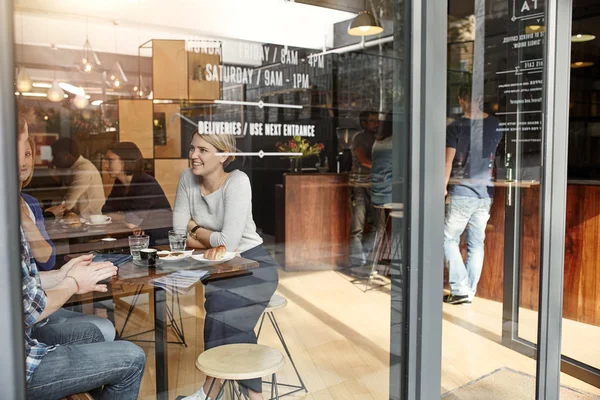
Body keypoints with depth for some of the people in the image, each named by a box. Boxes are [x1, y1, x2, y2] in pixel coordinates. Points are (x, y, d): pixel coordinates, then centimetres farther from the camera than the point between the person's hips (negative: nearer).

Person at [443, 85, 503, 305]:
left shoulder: (455, 127, -8)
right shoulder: (496, 125, 5)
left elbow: (448, 161, -9)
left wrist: (443, 187, 1)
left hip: (461, 193, -4)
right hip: (485, 193, 4)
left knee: (449, 239, 8)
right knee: (476, 243, 10)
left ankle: (460, 288, 1)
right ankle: (470, 291, 16)